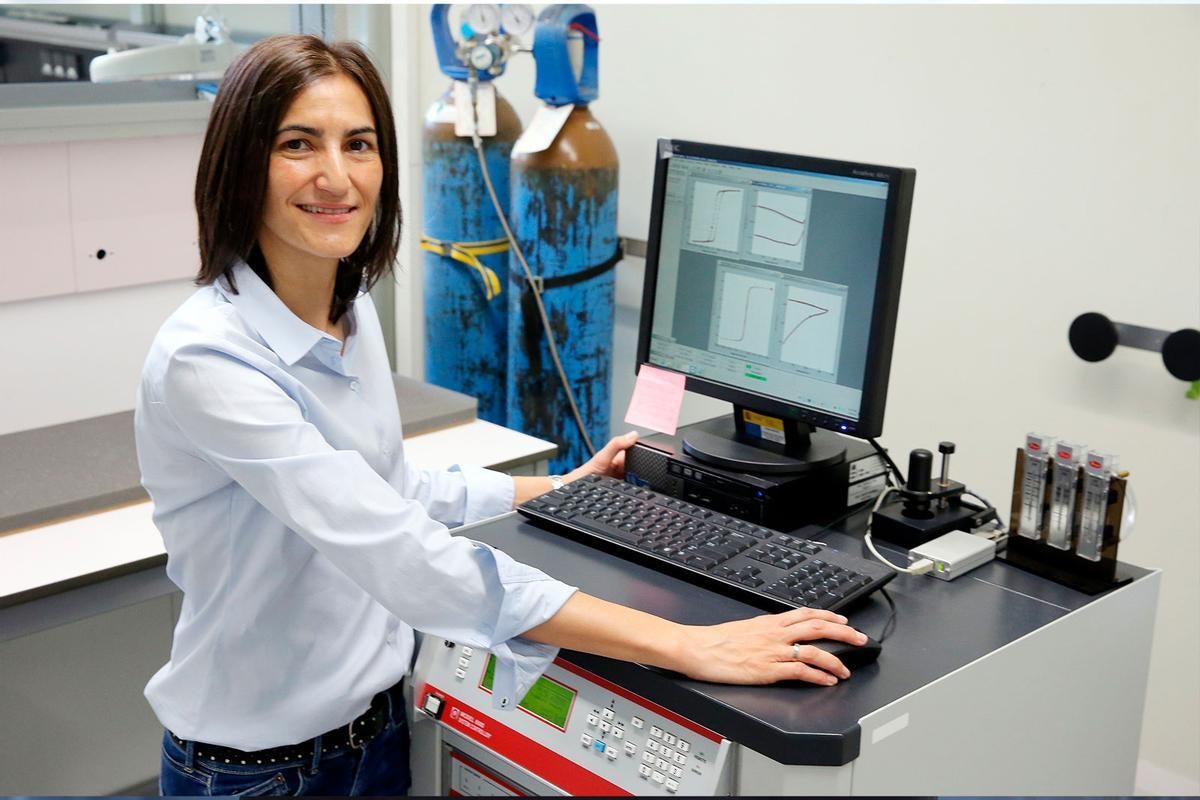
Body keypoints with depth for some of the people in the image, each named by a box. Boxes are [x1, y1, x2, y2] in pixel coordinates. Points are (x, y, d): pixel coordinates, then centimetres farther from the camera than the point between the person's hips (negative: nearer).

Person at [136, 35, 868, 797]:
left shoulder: (355, 312, -1)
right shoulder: (206, 360, -27)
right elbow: (404, 555, -36)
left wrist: (560, 488, 14)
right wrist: (682, 645, -38)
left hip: (377, 720, 7)